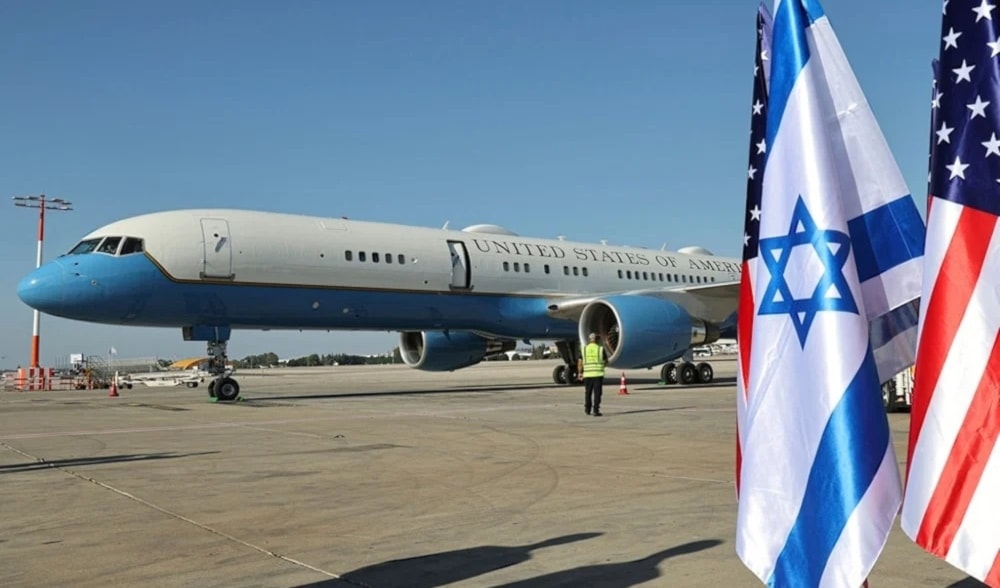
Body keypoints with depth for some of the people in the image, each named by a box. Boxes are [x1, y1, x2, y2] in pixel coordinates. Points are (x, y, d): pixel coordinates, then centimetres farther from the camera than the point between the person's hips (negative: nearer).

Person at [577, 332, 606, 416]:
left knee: (588, 393, 16)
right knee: (597, 393, 0)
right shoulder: (601, 349, -2)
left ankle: (587, 409, 26)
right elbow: (605, 362, 8)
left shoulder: (584, 349, 2)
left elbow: (580, 363, 0)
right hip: (598, 374, -2)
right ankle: (596, 411, -5)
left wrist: (580, 373, 8)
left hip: (587, 374, 2)